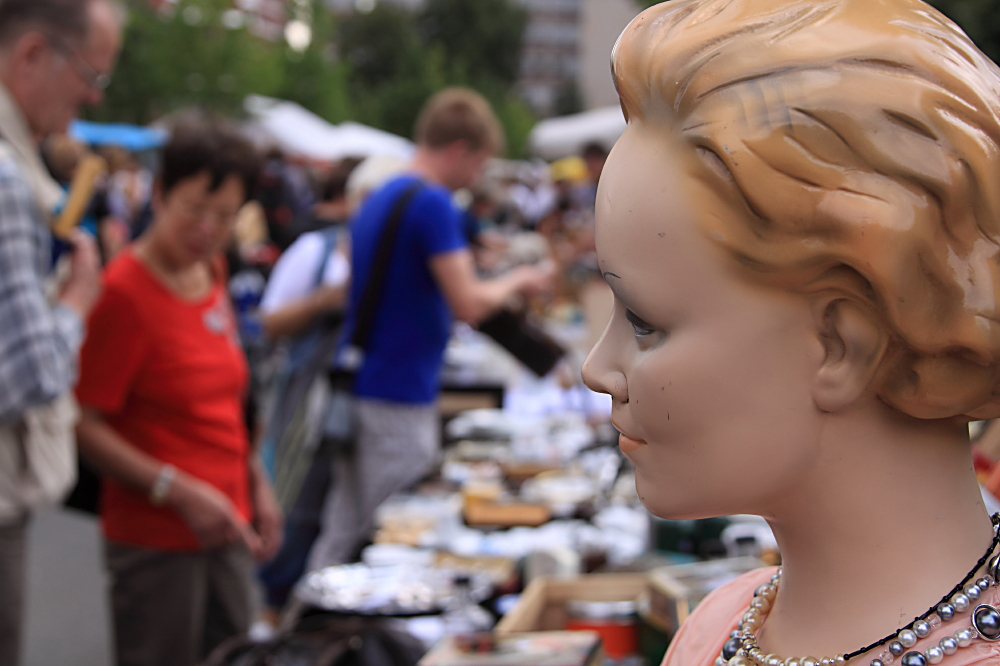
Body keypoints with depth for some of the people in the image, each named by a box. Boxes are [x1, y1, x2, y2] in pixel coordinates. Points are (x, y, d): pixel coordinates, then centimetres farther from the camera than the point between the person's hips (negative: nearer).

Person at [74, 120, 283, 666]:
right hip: (155, 537, -8)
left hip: (225, 528, 8)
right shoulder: (123, 291, -16)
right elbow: (85, 427, -18)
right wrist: (180, 493, -23)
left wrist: (256, 483, 14)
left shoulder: (211, 272, 8)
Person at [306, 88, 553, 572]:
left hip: (360, 386, 9)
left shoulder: (378, 198, 15)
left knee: (340, 540, 12)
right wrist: (516, 281, 0)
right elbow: (469, 305, -19)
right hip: (399, 400, -9)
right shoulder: (433, 204, -15)